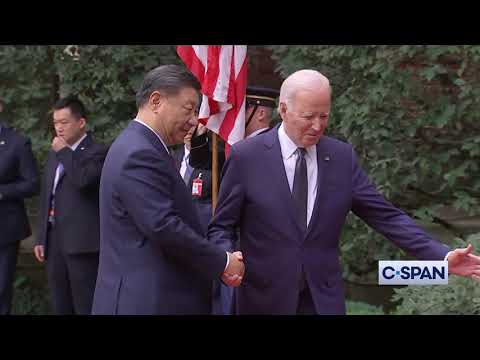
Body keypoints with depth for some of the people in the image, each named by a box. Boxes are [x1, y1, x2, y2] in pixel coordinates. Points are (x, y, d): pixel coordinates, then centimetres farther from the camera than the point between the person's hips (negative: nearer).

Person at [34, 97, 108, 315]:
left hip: (81, 243, -7)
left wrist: (64, 152, -13)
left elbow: (83, 181, -26)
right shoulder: (55, 154, 17)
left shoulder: (96, 152, -6)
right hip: (54, 241, 8)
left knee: (85, 307, -6)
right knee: (60, 307, 12)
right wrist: (41, 238, 16)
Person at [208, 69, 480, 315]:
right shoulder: (247, 156, -6)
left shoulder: (343, 157, 1)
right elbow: (222, 226, -1)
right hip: (265, 297, -2)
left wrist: (443, 256, -8)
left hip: (323, 298, 2)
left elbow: (386, 216, 1)